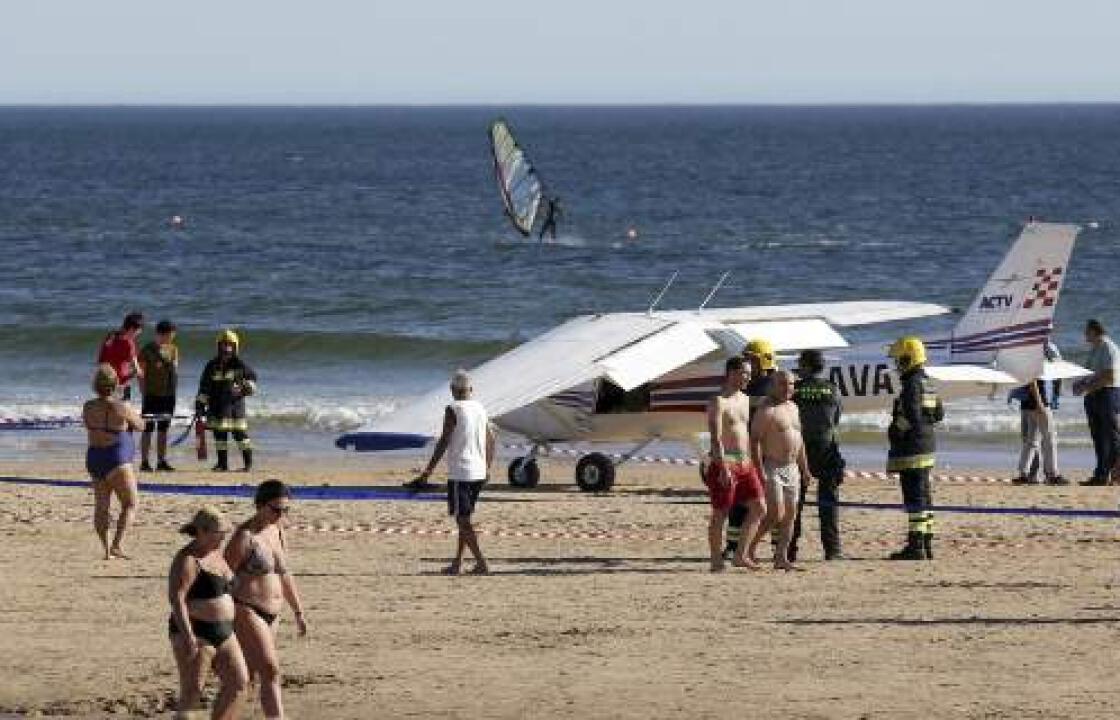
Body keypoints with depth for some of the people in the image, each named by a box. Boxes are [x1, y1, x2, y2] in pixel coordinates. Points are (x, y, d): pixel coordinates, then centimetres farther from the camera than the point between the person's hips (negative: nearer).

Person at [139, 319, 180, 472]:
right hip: (152, 395, -5)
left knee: (163, 429, 9)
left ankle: (161, 461, 13)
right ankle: (144, 462, -1)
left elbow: (175, 370, 13)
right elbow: (141, 374, -5)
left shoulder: (173, 349, 10)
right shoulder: (147, 350, -5)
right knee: (148, 429, -2)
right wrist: (144, 393, -9)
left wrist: (173, 392, 3)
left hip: (168, 395, 5)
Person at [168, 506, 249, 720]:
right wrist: (187, 635, -30)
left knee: (239, 682, 2)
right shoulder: (187, 560, -16)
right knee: (192, 694, -7)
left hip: (222, 633, 9)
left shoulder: (215, 554, 13)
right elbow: (176, 598, -24)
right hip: (195, 635, -9)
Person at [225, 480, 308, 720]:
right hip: (245, 612, -9)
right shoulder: (245, 536, -14)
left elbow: (284, 575, 21)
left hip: (270, 615, 9)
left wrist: (299, 612, 20)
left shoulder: (277, 531, 11)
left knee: (247, 677, 13)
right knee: (271, 674, -18)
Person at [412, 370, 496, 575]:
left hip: (459, 473, -7)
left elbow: (444, 442, -13)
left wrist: (427, 473, -11)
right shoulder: (480, 409, 10)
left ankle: (481, 563, -12)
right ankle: (457, 563, 18)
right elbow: (490, 440, 16)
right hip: (478, 473, 7)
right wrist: (488, 468, 29)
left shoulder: (453, 410, -10)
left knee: (462, 519, -4)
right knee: (464, 519, 16)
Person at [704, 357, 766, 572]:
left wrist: (751, 462, 20)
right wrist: (724, 469, -25)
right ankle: (716, 561, 5)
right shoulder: (718, 402, -10)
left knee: (758, 507, 0)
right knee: (720, 514, -1)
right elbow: (716, 437, -18)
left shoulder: (745, 400, 15)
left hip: (744, 463, 8)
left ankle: (741, 555, 5)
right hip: (724, 463, -8)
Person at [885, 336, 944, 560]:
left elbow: (911, 416, -24)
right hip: (927, 446, 10)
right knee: (923, 497, 14)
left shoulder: (912, 385, -16)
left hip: (911, 449, -10)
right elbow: (939, 414, 23)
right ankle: (926, 543, 18)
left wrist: (895, 429, -9)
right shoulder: (926, 384, 15)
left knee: (915, 497, -10)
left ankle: (915, 545, -11)